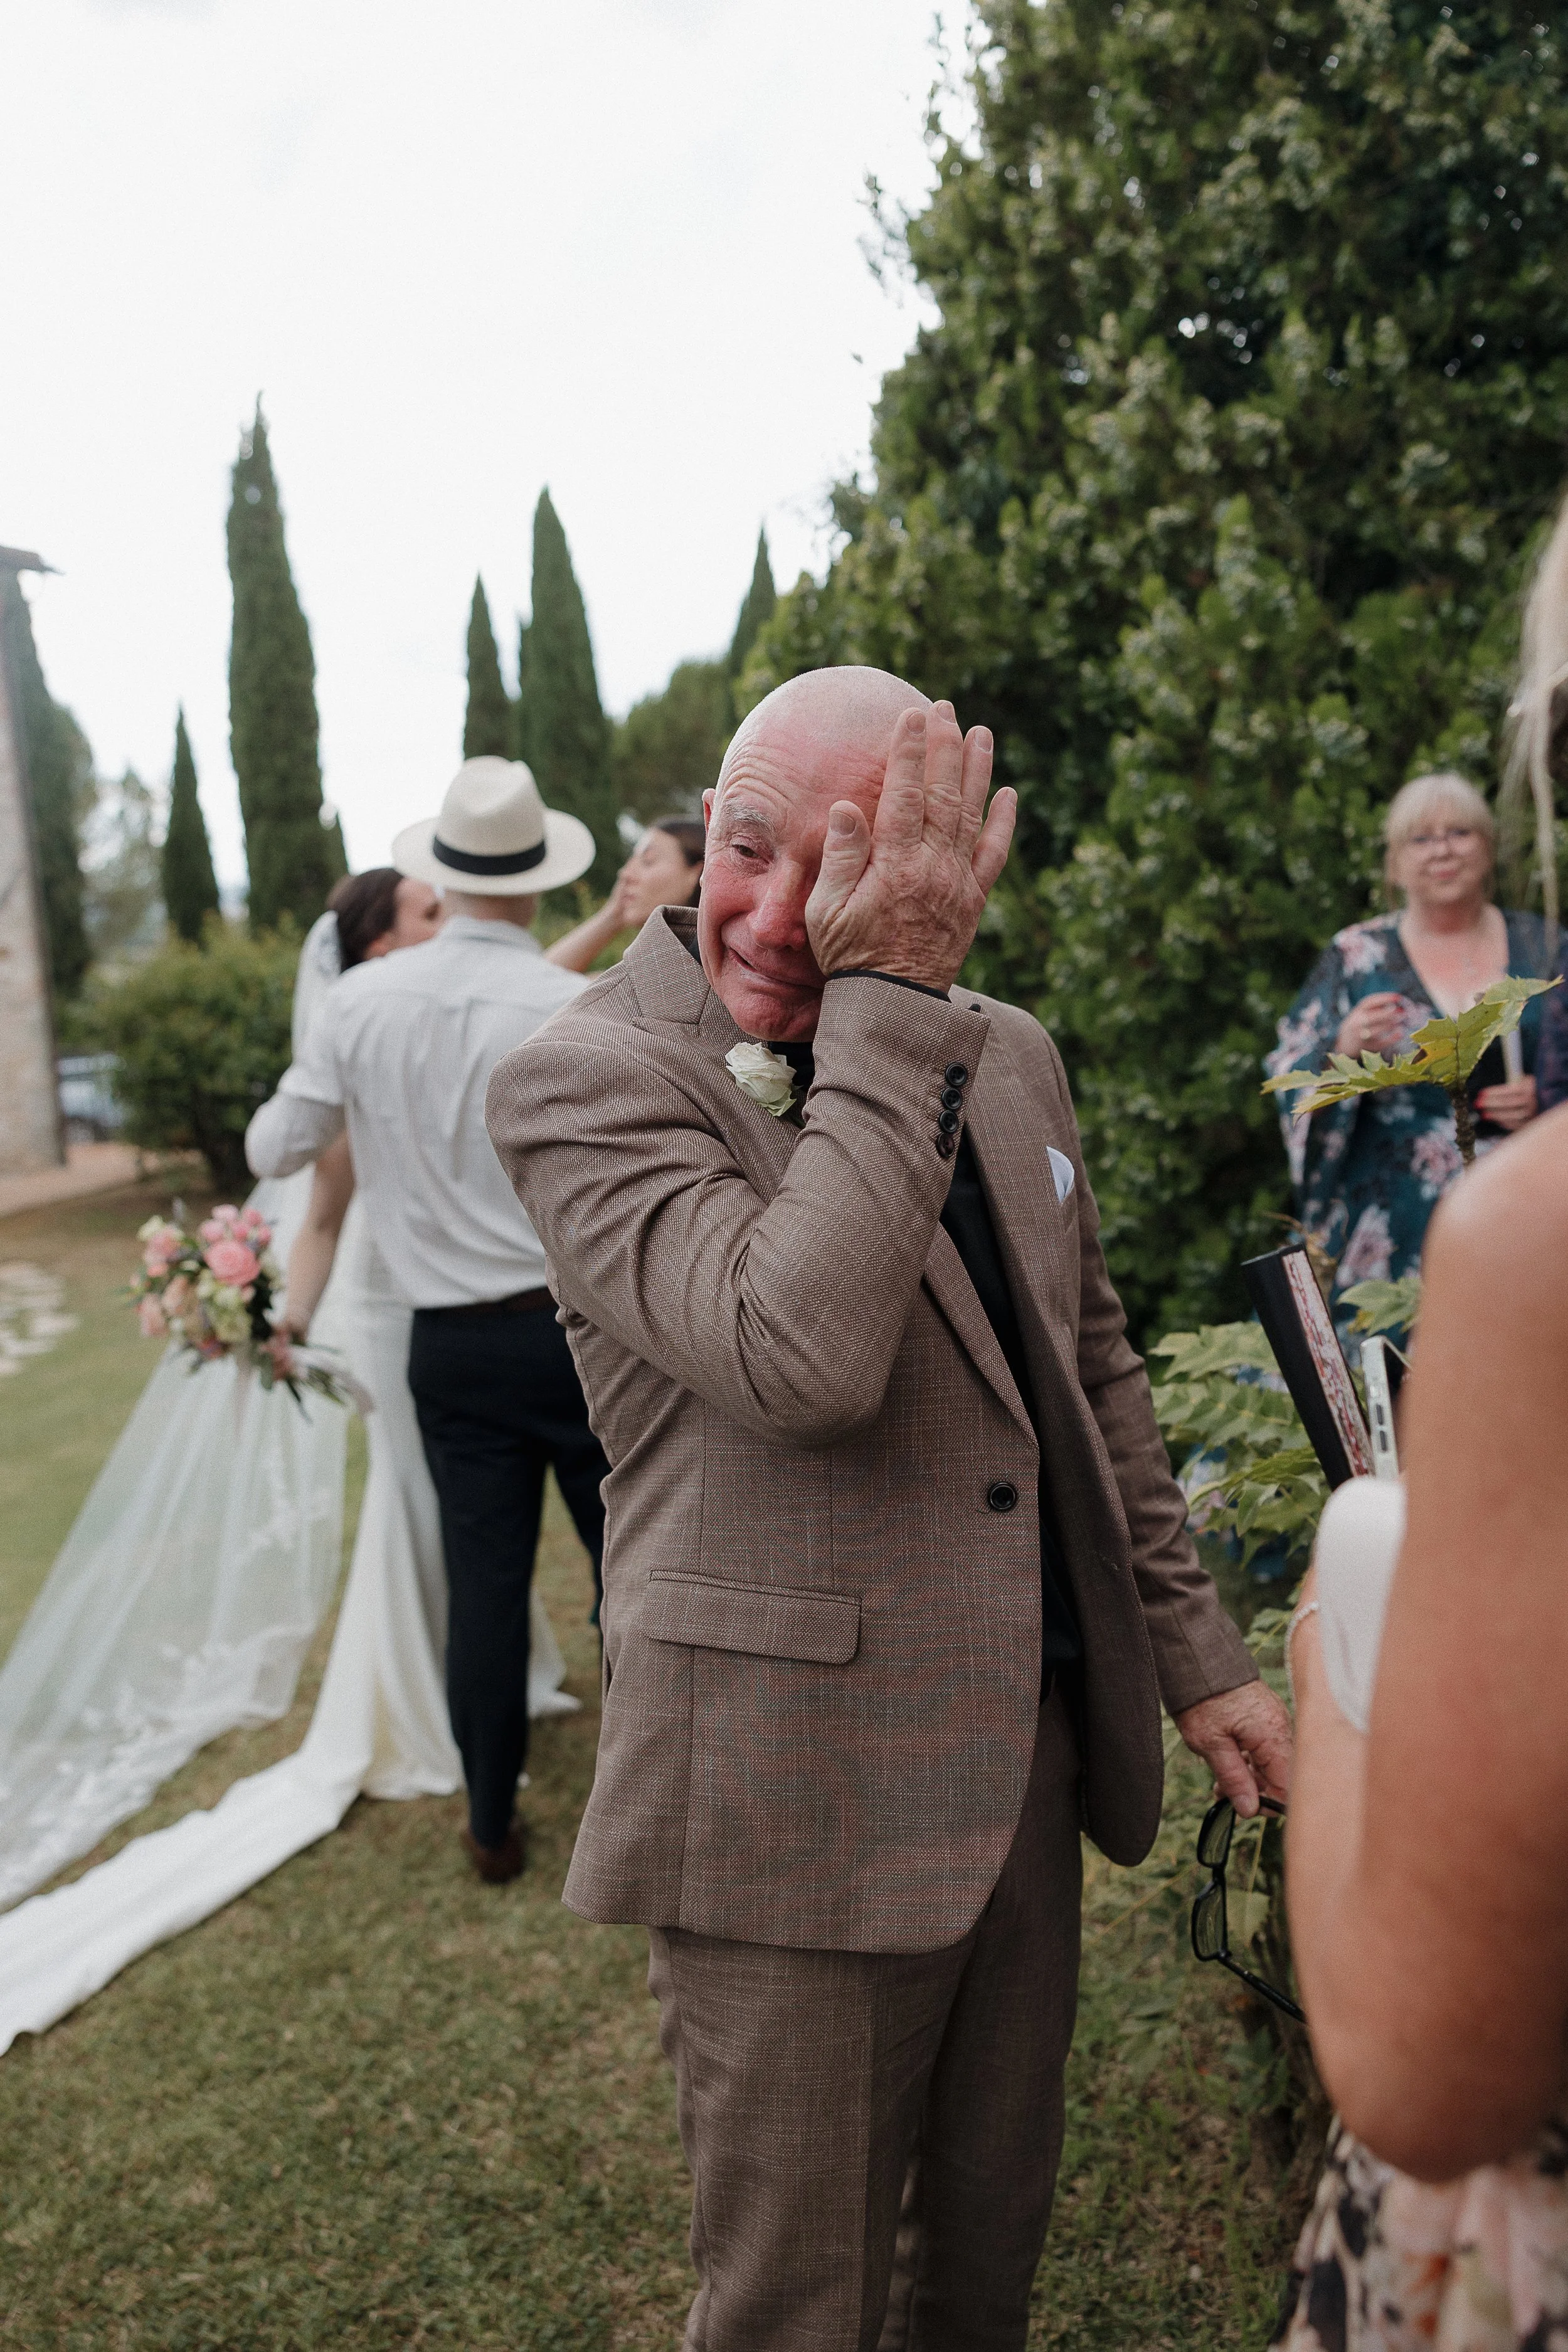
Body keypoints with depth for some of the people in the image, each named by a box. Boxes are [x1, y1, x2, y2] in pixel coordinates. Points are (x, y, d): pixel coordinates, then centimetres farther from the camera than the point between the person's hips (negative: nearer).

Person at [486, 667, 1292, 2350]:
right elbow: (799, 1359, -33)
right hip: (794, 1801, -6)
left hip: (1033, 1758, 6)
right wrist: (892, 999, -28)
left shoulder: (1007, 1057, 5)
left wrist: (1194, 1653, 13)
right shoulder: (582, 1079, -16)